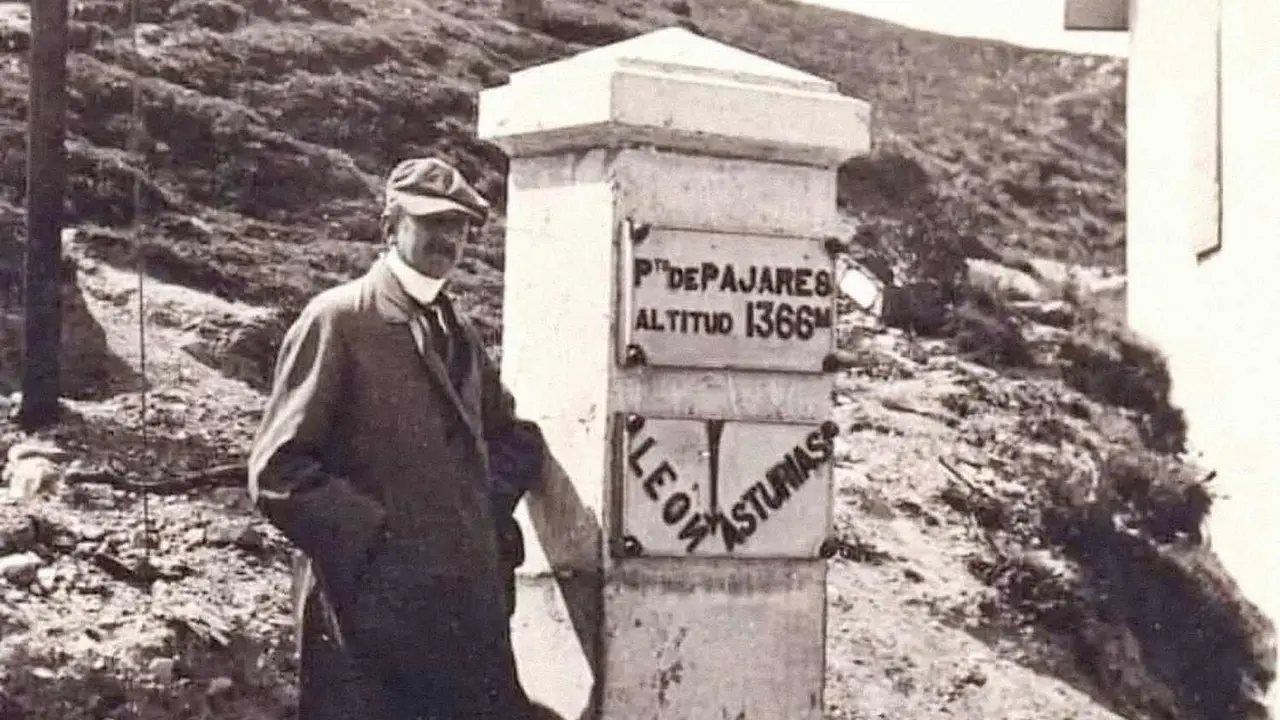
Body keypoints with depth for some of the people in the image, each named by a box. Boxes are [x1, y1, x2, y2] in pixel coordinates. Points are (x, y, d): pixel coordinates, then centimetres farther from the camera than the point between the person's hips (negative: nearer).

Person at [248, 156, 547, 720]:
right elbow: (279, 472, -10)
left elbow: (514, 438, 30)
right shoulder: (337, 320, -4)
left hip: (470, 613, 7)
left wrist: (489, 512, 11)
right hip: (368, 618, -7)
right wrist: (371, 536, -14)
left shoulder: (459, 334, 18)